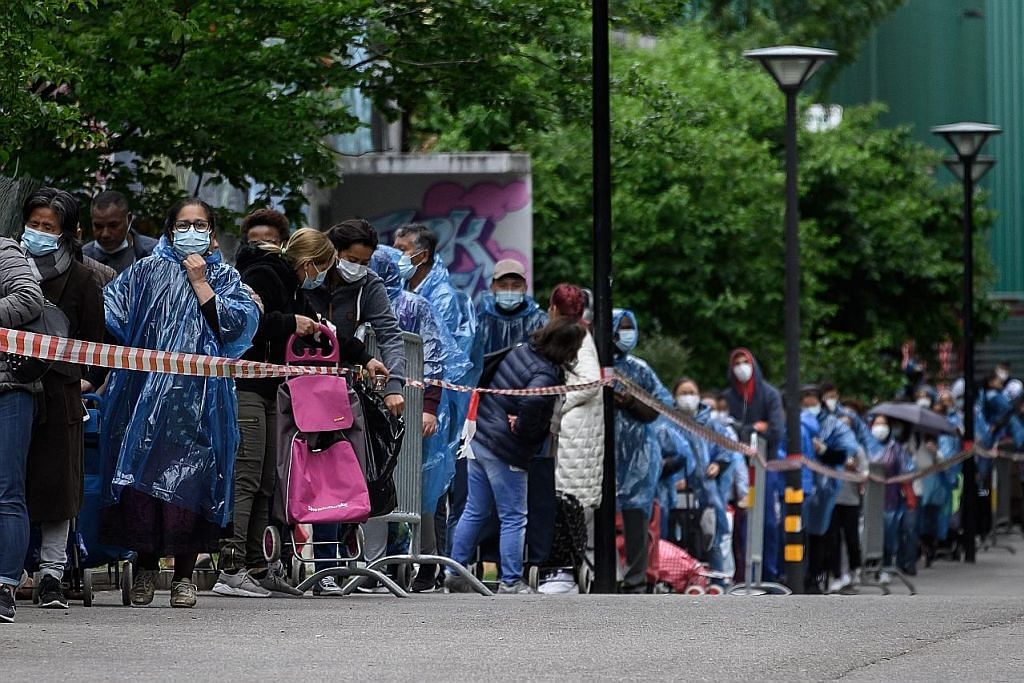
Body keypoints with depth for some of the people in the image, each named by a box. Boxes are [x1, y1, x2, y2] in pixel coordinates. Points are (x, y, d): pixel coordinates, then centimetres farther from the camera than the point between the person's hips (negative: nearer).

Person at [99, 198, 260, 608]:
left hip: (201, 395, -1)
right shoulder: (146, 272, 14)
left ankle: (184, 574, 1)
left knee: (189, 478, -6)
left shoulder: (225, 277, 14)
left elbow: (237, 323, -2)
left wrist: (200, 283, -2)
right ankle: (146, 567, 6)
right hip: (147, 391, 1)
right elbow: (109, 312, 9)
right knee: (142, 474, -6)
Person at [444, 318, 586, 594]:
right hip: (505, 452, -8)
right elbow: (532, 403, -39)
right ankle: (510, 582, 7)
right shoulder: (546, 374, -21)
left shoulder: (521, 351, 4)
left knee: (475, 512, 17)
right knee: (514, 519, 4)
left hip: (479, 438, 8)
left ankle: (454, 571, 20)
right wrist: (523, 429, -18)